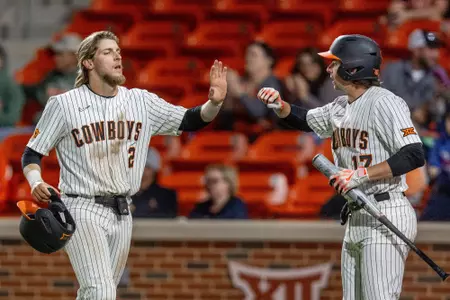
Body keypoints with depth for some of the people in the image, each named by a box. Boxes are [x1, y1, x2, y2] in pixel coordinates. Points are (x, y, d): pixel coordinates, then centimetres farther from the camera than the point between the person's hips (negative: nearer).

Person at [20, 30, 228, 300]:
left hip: (122, 214, 5)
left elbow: (189, 121, 7)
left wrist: (215, 102, -14)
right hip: (82, 209, -5)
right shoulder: (63, 105, -4)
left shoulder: (140, 101, 7)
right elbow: (32, 153, 0)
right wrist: (36, 183, -21)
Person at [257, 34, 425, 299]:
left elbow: (415, 155, -22)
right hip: (356, 218, 10)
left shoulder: (384, 103, -14)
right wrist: (280, 105, 10)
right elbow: (304, 120, 31)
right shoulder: (340, 108, 14)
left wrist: (361, 174, -25)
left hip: (387, 216, -10)